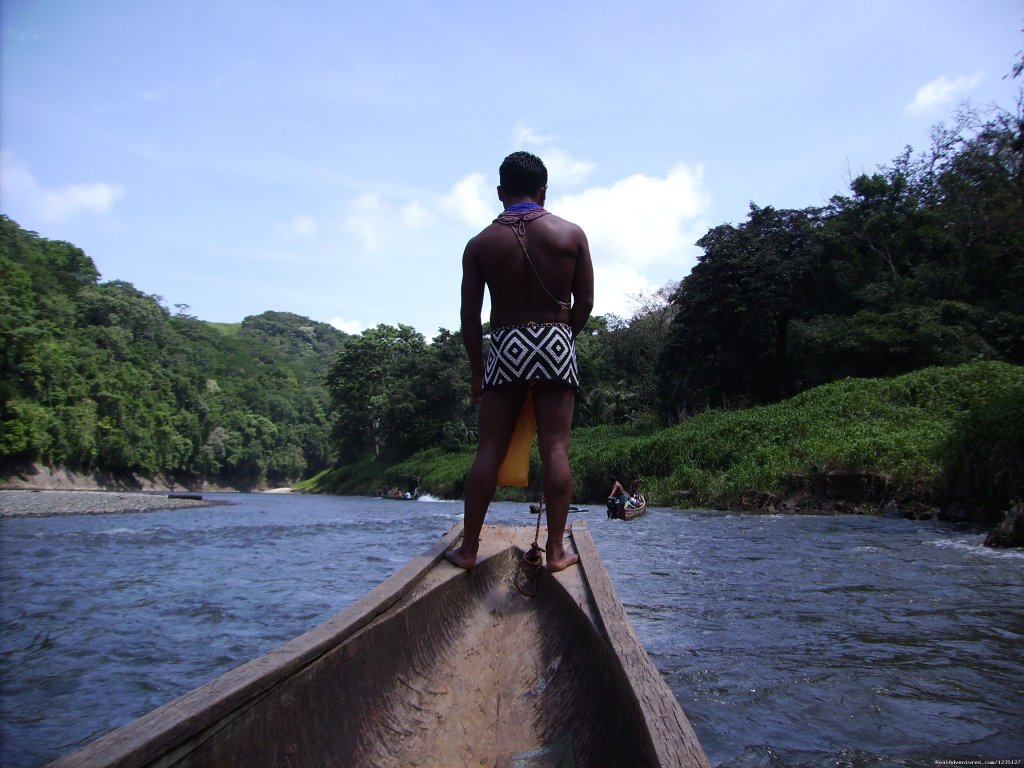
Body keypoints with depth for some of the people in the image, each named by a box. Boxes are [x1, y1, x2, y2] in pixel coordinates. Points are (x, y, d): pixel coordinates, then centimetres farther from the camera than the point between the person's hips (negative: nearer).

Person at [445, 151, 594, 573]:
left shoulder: (480, 244, 2)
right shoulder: (571, 234, 3)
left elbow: (470, 316, 2)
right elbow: (585, 302, 3)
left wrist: (476, 368, 11)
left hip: (505, 347, 0)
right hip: (556, 344, 0)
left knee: (489, 449, 4)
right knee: (555, 447, 1)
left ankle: (468, 548, 8)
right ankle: (556, 550, 3)